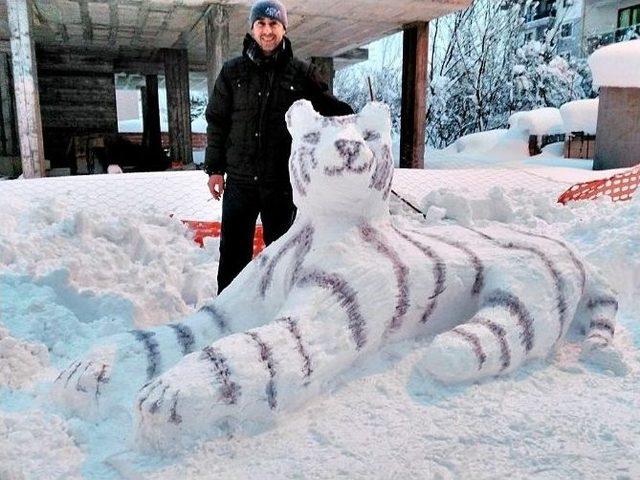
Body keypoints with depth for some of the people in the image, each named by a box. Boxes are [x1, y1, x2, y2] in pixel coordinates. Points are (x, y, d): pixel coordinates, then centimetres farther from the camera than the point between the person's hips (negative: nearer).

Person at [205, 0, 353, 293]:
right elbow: (217, 121, 7)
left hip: (283, 181, 0)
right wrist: (214, 168, 3)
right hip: (240, 181, 1)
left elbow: (330, 107, 9)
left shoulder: (301, 73, 2)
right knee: (234, 250, 8)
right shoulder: (233, 71, 5)